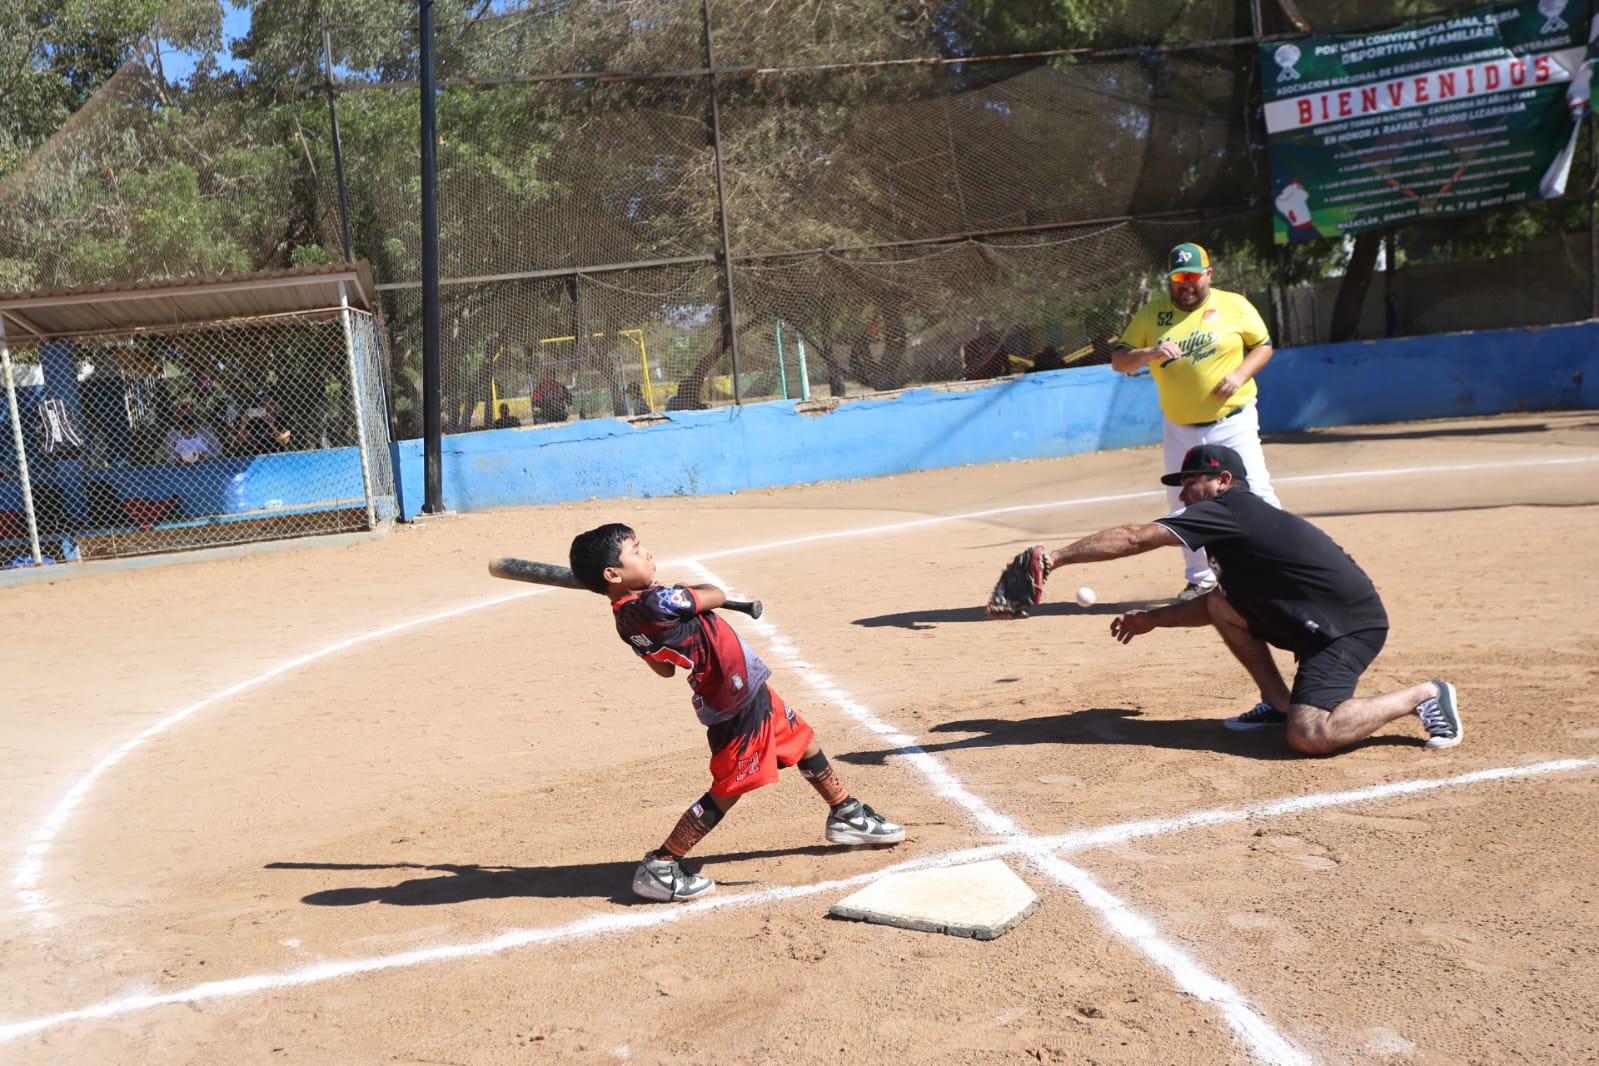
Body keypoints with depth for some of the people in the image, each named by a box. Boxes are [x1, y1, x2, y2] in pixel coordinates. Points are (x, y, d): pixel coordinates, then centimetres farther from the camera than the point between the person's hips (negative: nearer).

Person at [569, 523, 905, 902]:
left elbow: (663, 668, 13)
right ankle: (658, 868, 6)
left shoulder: (628, 617, 0)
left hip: (748, 690, 10)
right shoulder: (653, 604, -28)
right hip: (736, 707, -10)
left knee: (804, 742, 25)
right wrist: (689, 590, 7)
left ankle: (845, 816, 46)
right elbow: (716, 596, -14)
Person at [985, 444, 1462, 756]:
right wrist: (1153, 619, 16)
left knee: (1310, 736, -24)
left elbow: (1134, 538, -17)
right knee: (1222, 605, 7)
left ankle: (1423, 695, -3)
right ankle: (1279, 704, 14)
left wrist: (1052, 558, -16)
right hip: (1315, 624, 10)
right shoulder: (1243, 522, 16)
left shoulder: (1229, 508, -14)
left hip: (1351, 627, -10)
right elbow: (1221, 603, 25)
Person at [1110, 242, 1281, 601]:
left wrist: (1240, 374, -13)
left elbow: (1263, 346, 6)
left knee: (1255, 493, -9)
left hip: (1233, 423, -2)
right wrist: (1149, 353, -23)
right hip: (1179, 429, 3)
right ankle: (1200, 577, 23)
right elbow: (1118, 361, -2)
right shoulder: (1151, 314, 1)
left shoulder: (1234, 306, 0)